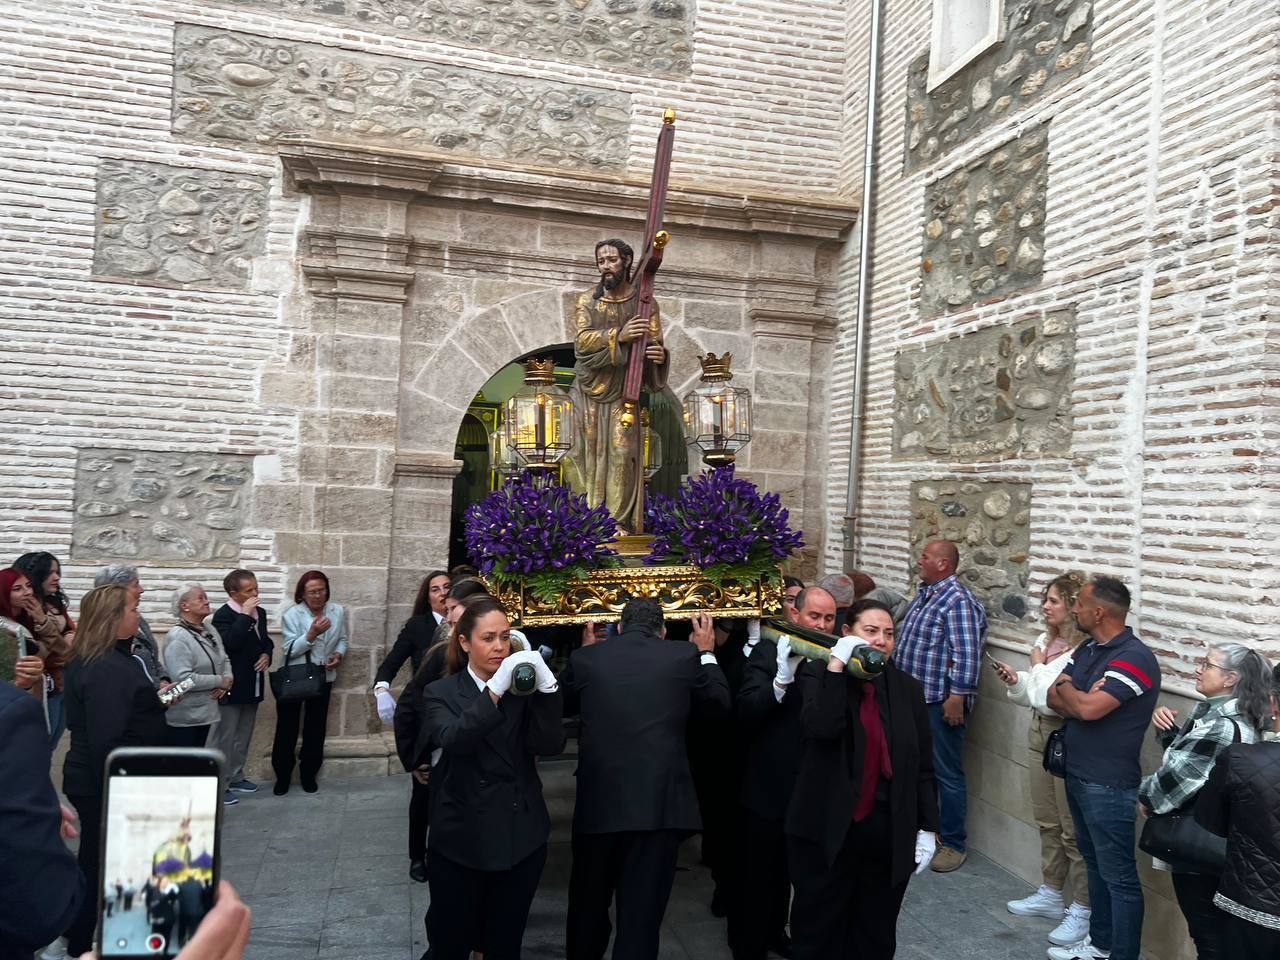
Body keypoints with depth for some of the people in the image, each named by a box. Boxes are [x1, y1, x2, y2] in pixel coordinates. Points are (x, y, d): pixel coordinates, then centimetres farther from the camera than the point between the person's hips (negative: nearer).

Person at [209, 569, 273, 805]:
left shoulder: (259, 613, 7)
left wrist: (266, 654, -2)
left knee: (243, 737, 18)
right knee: (223, 738, 0)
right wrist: (245, 615, -28)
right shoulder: (223, 615, -16)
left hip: (253, 685, 8)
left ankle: (236, 777, 31)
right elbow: (230, 643, -32)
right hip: (231, 687, -8)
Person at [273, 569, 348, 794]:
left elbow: (342, 639, 8)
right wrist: (311, 634, -30)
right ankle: (282, 776, 20)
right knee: (287, 727, 5)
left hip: (323, 677, 3)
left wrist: (338, 654, -12)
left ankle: (308, 774, 26)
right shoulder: (291, 615, -12)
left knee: (315, 727, 12)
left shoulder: (338, 611, -4)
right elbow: (290, 650, -17)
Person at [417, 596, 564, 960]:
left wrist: (547, 686, -23)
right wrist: (495, 688, -30)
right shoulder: (441, 693, -1)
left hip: (521, 837, 2)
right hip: (461, 839, -1)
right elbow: (454, 741, -21)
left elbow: (550, 746, -11)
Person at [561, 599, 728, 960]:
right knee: (642, 909, 6)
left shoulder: (585, 657, 0)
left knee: (589, 903, 22)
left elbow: (562, 705, 19)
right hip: (659, 801, -2)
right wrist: (706, 653, 24)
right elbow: (722, 702, 13)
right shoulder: (684, 655, -2)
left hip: (597, 800, 2)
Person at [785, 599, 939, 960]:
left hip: (889, 833, 3)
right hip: (828, 829, -3)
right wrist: (837, 664, -26)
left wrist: (927, 828, 2)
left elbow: (923, 765, 5)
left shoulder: (907, 688, 3)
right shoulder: (818, 675, -6)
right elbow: (822, 727, -25)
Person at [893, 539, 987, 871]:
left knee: (947, 773, 2)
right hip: (914, 698, 10)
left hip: (941, 703, -9)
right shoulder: (924, 594, 13)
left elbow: (966, 655, -23)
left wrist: (957, 698, -25)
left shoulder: (958, 601, -17)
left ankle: (953, 844, 13)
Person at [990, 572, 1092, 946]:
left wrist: (1039, 665, -15)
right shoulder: (1046, 640, 6)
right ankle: (1050, 894, 34)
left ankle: (1084, 909, 17)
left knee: (1074, 829, 3)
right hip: (1039, 732, 9)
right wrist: (1015, 679, -2)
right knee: (1047, 822, 19)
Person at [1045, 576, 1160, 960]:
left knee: (1119, 876, 2)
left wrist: (1067, 687, -8)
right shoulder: (1086, 650, 9)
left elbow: (1089, 708, -28)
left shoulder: (1134, 657, -19)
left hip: (1108, 784, -9)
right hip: (1077, 773, 9)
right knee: (1094, 863, 21)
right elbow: (1053, 698, 6)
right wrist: (1079, 696, -13)